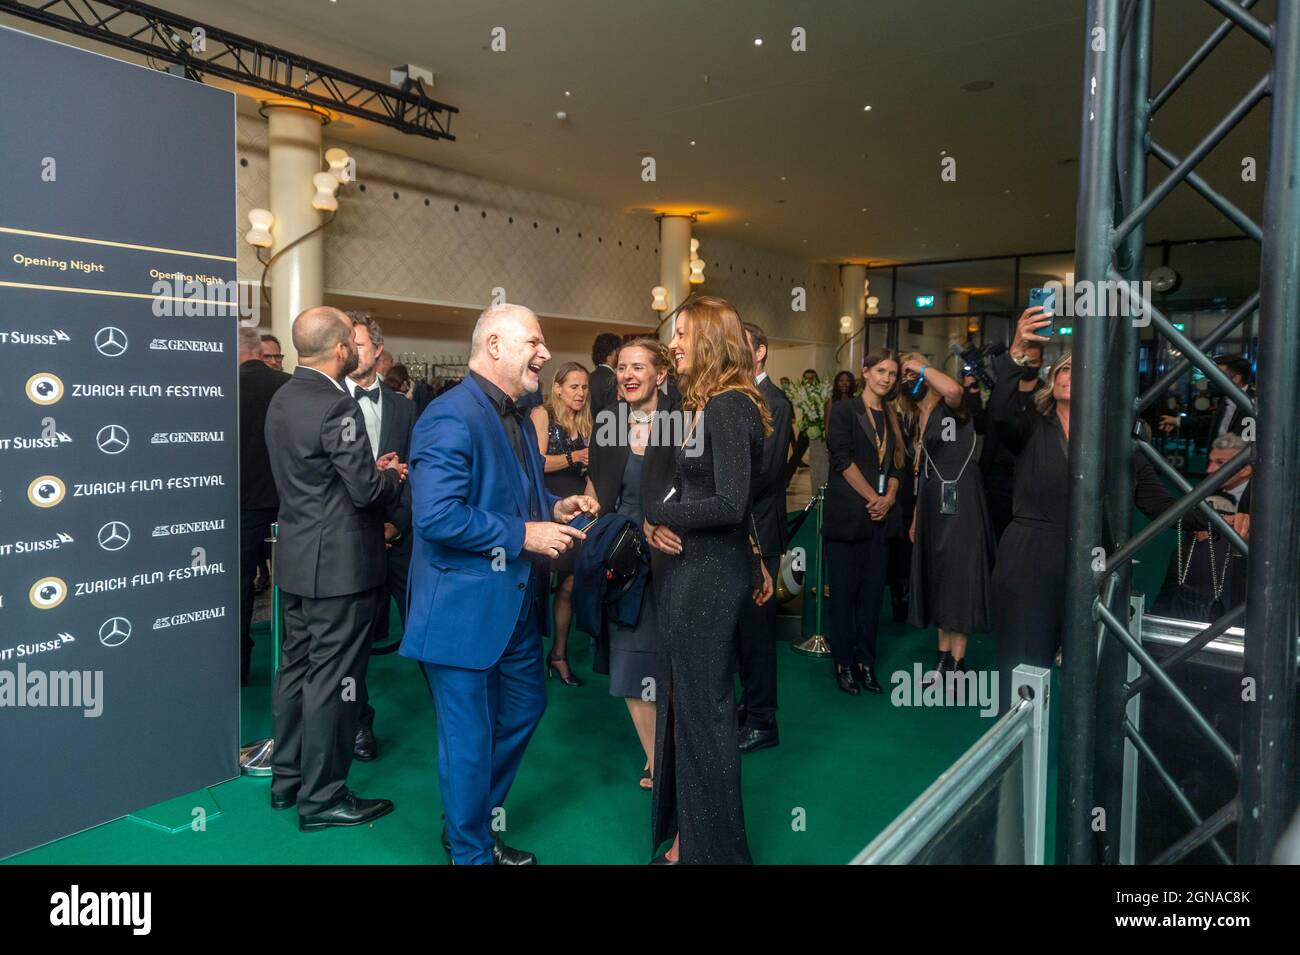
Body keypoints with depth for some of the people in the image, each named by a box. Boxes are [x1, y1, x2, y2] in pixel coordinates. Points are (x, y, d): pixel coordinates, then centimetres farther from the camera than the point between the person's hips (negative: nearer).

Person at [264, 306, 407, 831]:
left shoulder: (283, 397, 9)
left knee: (296, 666, 18)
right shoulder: (336, 405, -21)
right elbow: (367, 490, -21)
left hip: (297, 558, 10)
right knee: (332, 678, 0)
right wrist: (393, 476, 0)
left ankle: (287, 777, 31)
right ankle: (322, 796, 12)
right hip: (338, 563, -9)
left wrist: (375, 471, 12)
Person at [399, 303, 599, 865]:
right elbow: (437, 516, -28)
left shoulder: (516, 417, 12)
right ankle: (470, 852, 27)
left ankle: (473, 824, 42)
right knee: (470, 736, 5)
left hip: (515, 602, 10)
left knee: (523, 708, 22)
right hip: (464, 607, -10)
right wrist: (524, 535, -23)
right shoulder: (451, 416, -20)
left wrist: (554, 507, 3)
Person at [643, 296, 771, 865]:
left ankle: (710, 845, 21)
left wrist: (653, 512, -15)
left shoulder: (728, 406, -17)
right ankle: (687, 831, 33)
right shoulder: (711, 405, 12)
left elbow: (729, 504, -24)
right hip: (695, 569, 10)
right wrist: (661, 524, -4)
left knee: (703, 707, 4)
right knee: (685, 701, 17)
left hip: (709, 575, -10)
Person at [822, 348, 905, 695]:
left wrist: (889, 498, -4)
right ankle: (844, 663, 10)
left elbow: (895, 465, 14)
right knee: (844, 591, 0)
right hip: (847, 516, -5)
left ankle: (866, 661, 15)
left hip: (879, 518, 5)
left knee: (873, 591, 5)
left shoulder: (891, 417, 16)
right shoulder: (844, 410, -1)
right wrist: (873, 497, -12)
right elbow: (843, 459, -10)